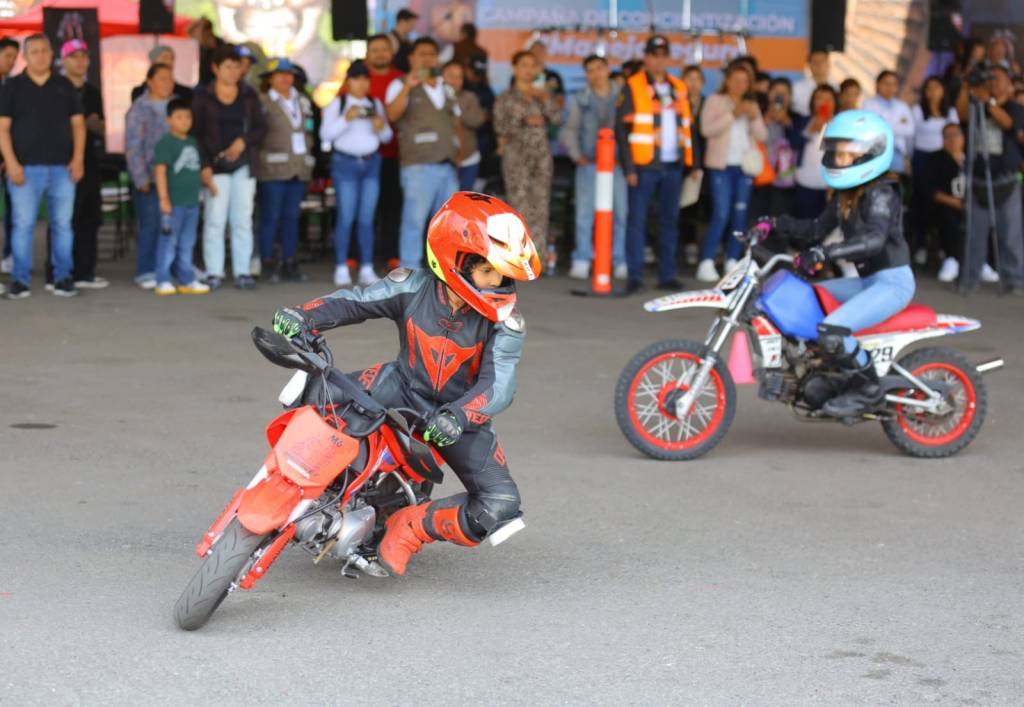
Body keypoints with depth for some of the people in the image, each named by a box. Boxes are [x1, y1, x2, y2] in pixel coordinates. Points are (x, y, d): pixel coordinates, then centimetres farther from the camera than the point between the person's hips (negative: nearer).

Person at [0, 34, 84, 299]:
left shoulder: (65, 87, 11)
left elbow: (78, 123, 11)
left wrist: (78, 158, -1)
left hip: (62, 167, 2)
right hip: (25, 168, -2)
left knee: (62, 224, 3)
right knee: (23, 224, -3)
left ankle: (64, 278, 10)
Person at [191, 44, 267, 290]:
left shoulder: (249, 95, 9)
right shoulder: (203, 97, 2)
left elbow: (261, 127, 9)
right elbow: (196, 133, -1)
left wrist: (243, 141, -10)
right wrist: (205, 166, -10)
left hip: (244, 164, 2)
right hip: (216, 165, -2)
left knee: (243, 218, 2)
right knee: (215, 219, -5)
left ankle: (242, 272, 6)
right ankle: (214, 272, -1)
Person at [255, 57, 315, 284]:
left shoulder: (303, 101, 17)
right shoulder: (262, 102, -4)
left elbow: (310, 131, 22)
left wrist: (308, 150, 12)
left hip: (299, 168, 6)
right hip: (272, 169, -6)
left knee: (292, 216, 7)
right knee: (271, 217, -4)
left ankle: (289, 263, 12)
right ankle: (267, 264, 2)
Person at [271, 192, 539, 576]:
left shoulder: (504, 322, -19)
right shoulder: (414, 287, -15)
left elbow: (496, 386, -28)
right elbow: (353, 302, -13)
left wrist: (458, 417, -48)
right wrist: (304, 316, -33)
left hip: (460, 417, -1)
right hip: (403, 389, 1)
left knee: (500, 507, -21)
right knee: (313, 391, -21)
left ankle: (409, 527, -4)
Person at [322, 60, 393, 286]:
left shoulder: (375, 104, 12)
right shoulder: (337, 104, 1)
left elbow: (387, 136, 14)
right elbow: (326, 134, -7)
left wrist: (381, 127, -8)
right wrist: (346, 118, -19)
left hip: (371, 163, 3)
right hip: (345, 163, -3)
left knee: (367, 219, 3)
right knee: (346, 217, -6)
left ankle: (367, 269, 4)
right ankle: (341, 268, -2)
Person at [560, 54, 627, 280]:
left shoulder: (622, 98, 7)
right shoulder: (580, 100, 12)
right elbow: (569, 130, 13)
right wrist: (577, 155, 0)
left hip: (617, 162, -1)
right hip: (589, 163, 1)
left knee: (621, 213, -2)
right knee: (584, 213, -2)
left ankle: (621, 262, 3)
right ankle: (582, 261, 3)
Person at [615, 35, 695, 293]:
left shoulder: (679, 89, 14)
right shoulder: (633, 88, -2)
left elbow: (689, 127, 18)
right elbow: (622, 129, -7)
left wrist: (694, 162, 10)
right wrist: (629, 167, -13)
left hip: (673, 165, 5)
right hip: (645, 165, -5)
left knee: (670, 221, 8)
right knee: (637, 220, -4)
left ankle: (668, 275, 14)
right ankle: (634, 275, -1)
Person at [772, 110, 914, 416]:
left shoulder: (881, 194, -16)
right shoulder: (845, 193, 13)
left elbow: (873, 238, -32)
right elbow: (818, 229, 13)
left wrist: (824, 253, -42)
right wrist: (778, 224, -1)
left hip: (892, 281, -10)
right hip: (867, 281, 10)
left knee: (832, 332, -27)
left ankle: (867, 389, -10)